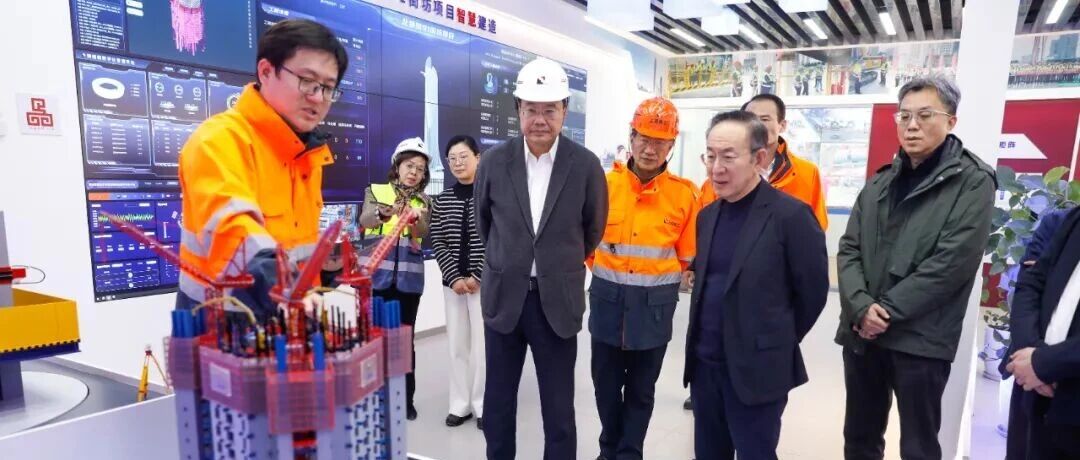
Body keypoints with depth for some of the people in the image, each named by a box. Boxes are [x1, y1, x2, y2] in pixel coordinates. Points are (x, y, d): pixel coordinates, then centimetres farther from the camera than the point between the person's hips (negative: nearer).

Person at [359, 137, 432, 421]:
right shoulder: (375, 192, 5)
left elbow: (424, 233, -9)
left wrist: (414, 219, -31)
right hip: (375, 276, -1)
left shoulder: (424, 203, 10)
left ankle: (406, 400, 18)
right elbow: (364, 220, -14)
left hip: (408, 278, 1)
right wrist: (384, 212, -36)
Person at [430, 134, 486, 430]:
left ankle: (482, 405, 14)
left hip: (485, 281, -3)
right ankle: (460, 404, 21)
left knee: (483, 342, 0)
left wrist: (477, 276, -12)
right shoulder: (441, 201, 8)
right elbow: (438, 243, 4)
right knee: (457, 343, 9)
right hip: (453, 281, 4)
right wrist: (455, 278, -7)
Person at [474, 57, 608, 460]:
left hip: (558, 301, -1)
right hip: (503, 297, 2)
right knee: (498, 404, 16)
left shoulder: (586, 165, -9)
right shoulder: (494, 161, -5)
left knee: (559, 409, 11)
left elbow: (594, 229, 6)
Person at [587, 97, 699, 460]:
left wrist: (658, 281, 3)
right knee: (606, 382, 16)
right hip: (607, 300, 2)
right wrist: (607, 274, 8)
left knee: (641, 388, 15)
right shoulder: (604, 184, -5)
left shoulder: (684, 193, -7)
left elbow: (688, 255, 1)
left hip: (655, 305, -1)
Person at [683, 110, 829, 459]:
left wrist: (778, 343, 3)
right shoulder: (708, 216, 7)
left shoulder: (790, 215, -14)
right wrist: (705, 341, 12)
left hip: (756, 369, -6)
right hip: (704, 364, 6)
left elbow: (812, 291, -7)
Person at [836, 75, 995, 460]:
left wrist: (886, 312, -14)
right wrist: (861, 306, -12)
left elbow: (951, 263, -14)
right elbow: (849, 248, 4)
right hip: (862, 331, 5)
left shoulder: (973, 182, -4)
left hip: (920, 338, -4)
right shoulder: (880, 182, 12)